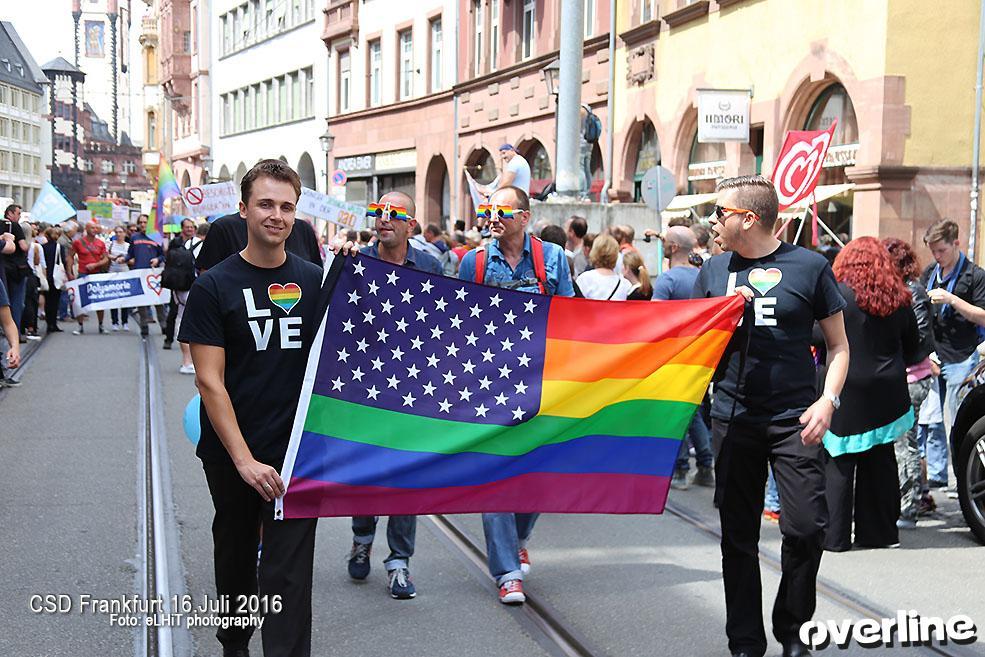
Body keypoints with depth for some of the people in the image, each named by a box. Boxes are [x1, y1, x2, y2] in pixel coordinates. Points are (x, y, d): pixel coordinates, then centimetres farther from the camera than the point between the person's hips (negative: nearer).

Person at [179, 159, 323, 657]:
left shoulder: (315, 281, 4)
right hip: (232, 454, 0)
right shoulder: (214, 287, -5)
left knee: (288, 573, -5)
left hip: (297, 452, 0)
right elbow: (209, 380, -10)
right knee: (236, 555, 19)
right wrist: (244, 459, -17)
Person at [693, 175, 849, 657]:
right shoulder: (713, 271, 9)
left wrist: (828, 400, -9)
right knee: (738, 535, 6)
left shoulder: (809, 267, 0)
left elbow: (838, 345, 5)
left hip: (794, 418, -3)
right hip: (733, 419, 3)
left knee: (806, 527, -9)